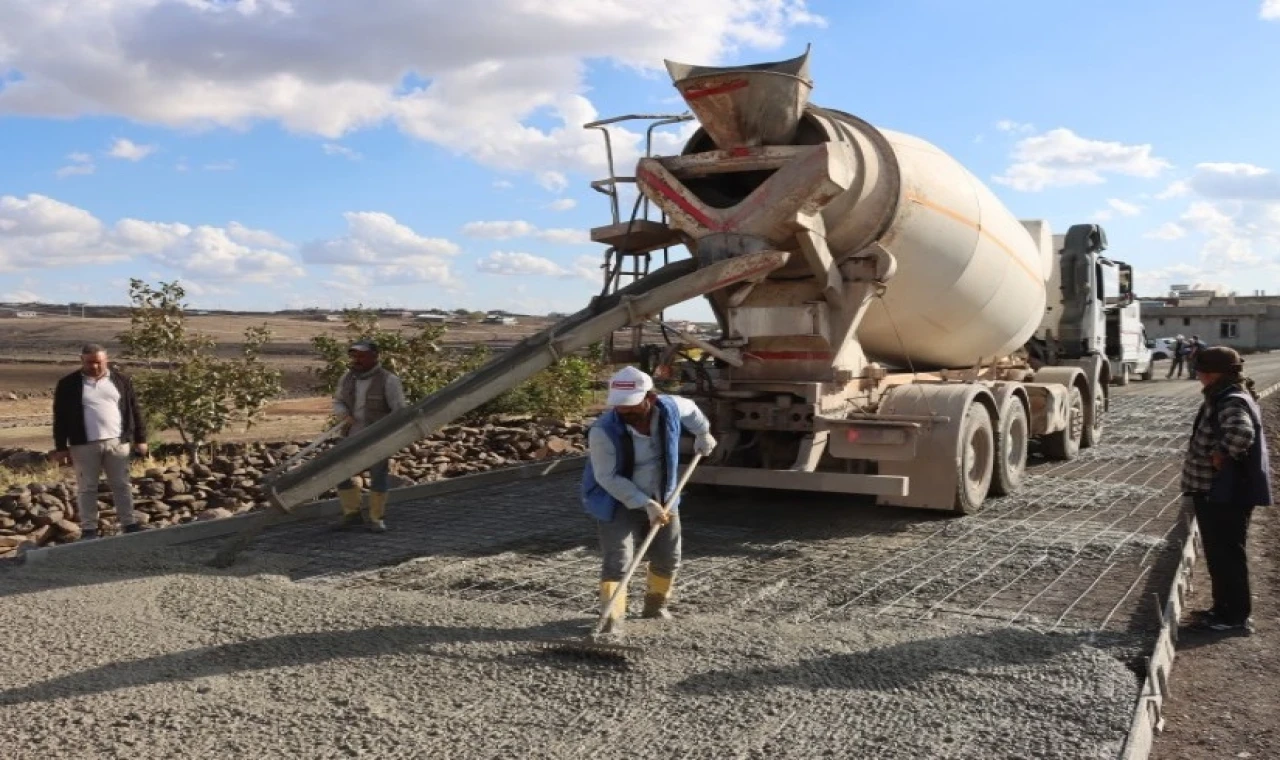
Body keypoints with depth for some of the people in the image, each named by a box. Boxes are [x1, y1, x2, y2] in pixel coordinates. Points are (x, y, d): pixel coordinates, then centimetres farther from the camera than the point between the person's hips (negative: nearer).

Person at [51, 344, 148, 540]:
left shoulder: (120, 380, 5)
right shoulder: (68, 384, -1)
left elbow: (134, 410, 8)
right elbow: (61, 418, 2)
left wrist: (140, 439, 5)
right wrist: (61, 447, -1)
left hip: (117, 442, 1)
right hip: (84, 445, -1)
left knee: (122, 485, 7)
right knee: (87, 488, 5)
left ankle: (129, 524, 15)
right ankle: (89, 529, 13)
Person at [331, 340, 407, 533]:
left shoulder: (388, 380, -12)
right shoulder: (347, 377, 4)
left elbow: (400, 411, -12)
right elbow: (338, 402, 14)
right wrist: (345, 415, -8)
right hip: (352, 437, 5)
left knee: (378, 477, 1)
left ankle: (377, 518, 16)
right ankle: (352, 513, 21)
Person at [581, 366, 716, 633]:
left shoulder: (669, 408, -16)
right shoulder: (603, 431, -30)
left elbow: (690, 409, 10)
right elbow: (608, 478, -27)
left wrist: (703, 434, 20)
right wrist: (645, 504, -29)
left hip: (662, 500, 5)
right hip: (618, 502, -5)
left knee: (667, 558, 15)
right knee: (617, 560, -16)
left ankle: (655, 604, 39)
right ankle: (612, 619, -9)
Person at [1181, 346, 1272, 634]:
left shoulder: (1232, 401, -21)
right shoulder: (1225, 397, 11)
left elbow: (1241, 432, -41)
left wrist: (1222, 455, -26)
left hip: (1227, 493, -10)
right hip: (1217, 491, 10)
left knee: (1226, 554, 0)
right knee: (1219, 552, 18)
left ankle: (1235, 616, 10)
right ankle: (1224, 608, 29)